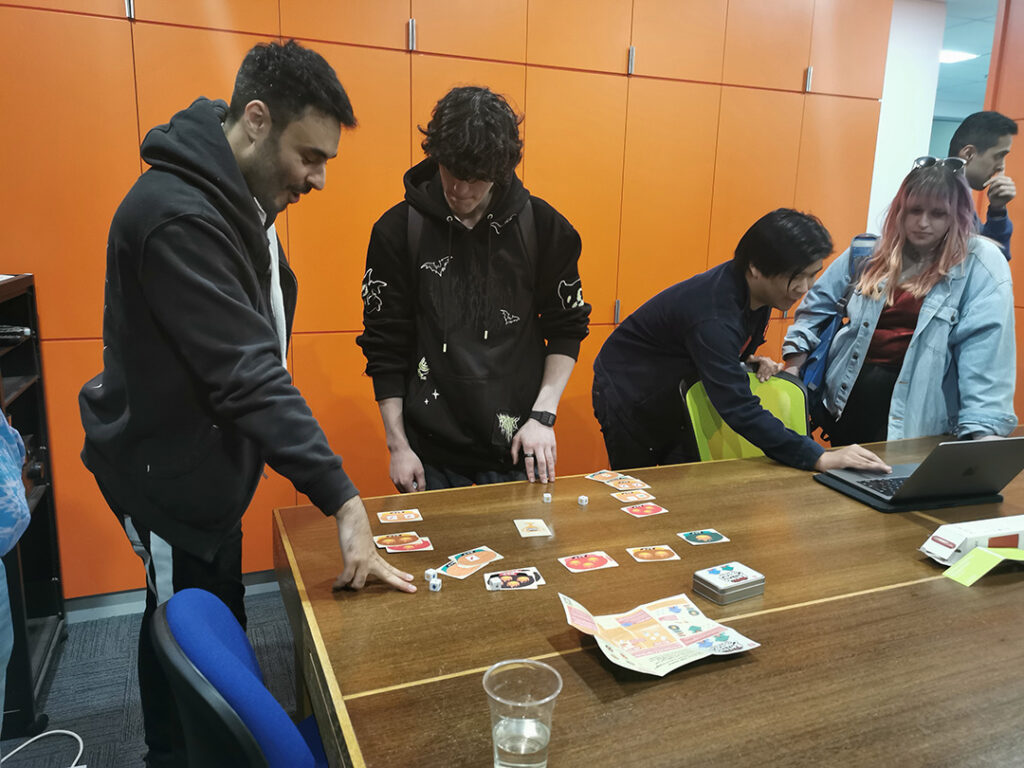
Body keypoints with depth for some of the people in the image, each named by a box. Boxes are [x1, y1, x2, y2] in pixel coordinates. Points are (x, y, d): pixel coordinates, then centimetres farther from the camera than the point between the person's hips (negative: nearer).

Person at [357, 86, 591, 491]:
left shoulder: (543, 226, -2)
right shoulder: (397, 229, -4)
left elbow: (567, 328, 5)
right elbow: (385, 346, 0)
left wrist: (543, 416, -4)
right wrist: (398, 445, -2)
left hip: (518, 447, 1)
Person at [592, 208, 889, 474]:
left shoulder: (752, 290, -10)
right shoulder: (713, 315, -38)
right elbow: (737, 407, -43)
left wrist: (751, 360, -14)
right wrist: (820, 458, -45)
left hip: (674, 394, 8)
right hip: (629, 393, -8)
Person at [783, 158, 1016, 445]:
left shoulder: (982, 265, -7)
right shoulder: (871, 253, 4)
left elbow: (986, 350, -15)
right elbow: (818, 302, 12)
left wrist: (981, 428, -21)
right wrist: (793, 365, 5)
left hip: (917, 413, -4)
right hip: (847, 399, 4)